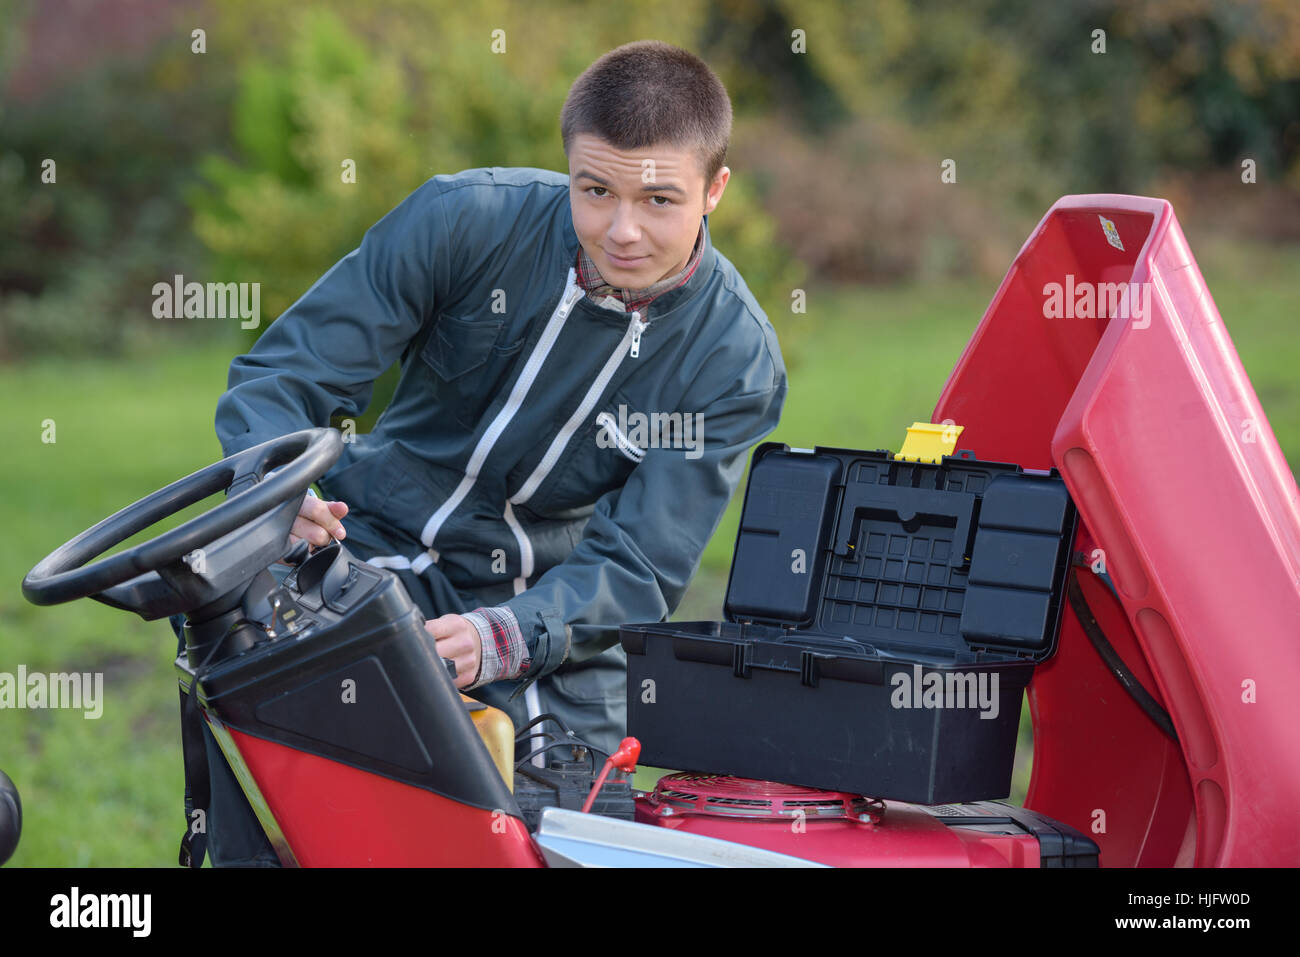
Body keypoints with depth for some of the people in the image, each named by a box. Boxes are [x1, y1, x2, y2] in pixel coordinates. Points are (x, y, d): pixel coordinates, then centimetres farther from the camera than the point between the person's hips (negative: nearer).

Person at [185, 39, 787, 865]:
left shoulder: (735, 357, -14)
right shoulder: (467, 221, -15)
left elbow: (640, 570, -17)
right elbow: (290, 370, -11)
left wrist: (499, 638, -36)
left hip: (549, 603, 1)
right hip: (382, 549, 0)